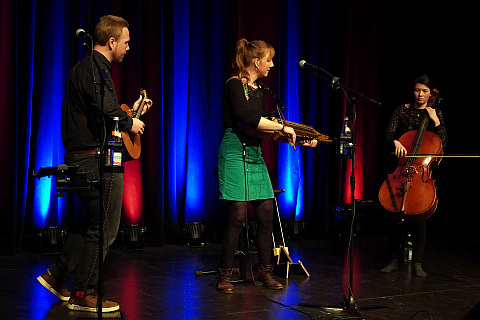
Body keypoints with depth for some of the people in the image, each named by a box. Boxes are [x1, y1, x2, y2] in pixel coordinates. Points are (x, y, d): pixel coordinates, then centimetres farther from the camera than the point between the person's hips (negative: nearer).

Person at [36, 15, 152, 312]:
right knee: (103, 228, -2)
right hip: (96, 160, -11)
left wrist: (130, 112, 27)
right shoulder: (95, 68, -14)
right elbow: (105, 111, -27)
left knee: (92, 223, 20)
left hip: (83, 158, 11)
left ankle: (57, 275, 25)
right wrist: (129, 123, -9)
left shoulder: (87, 67, 20)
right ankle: (84, 295, 7)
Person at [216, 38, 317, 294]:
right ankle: (225, 274, 3)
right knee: (238, 214, -9)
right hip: (236, 154, -8)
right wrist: (282, 127, -19)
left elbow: (265, 126, 16)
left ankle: (263, 270, 17)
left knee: (266, 212, 5)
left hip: (255, 156, 8)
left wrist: (298, 140, 6)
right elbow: (247, 118, -24)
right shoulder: (234, 85, -9)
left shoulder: (258, 90, 16)